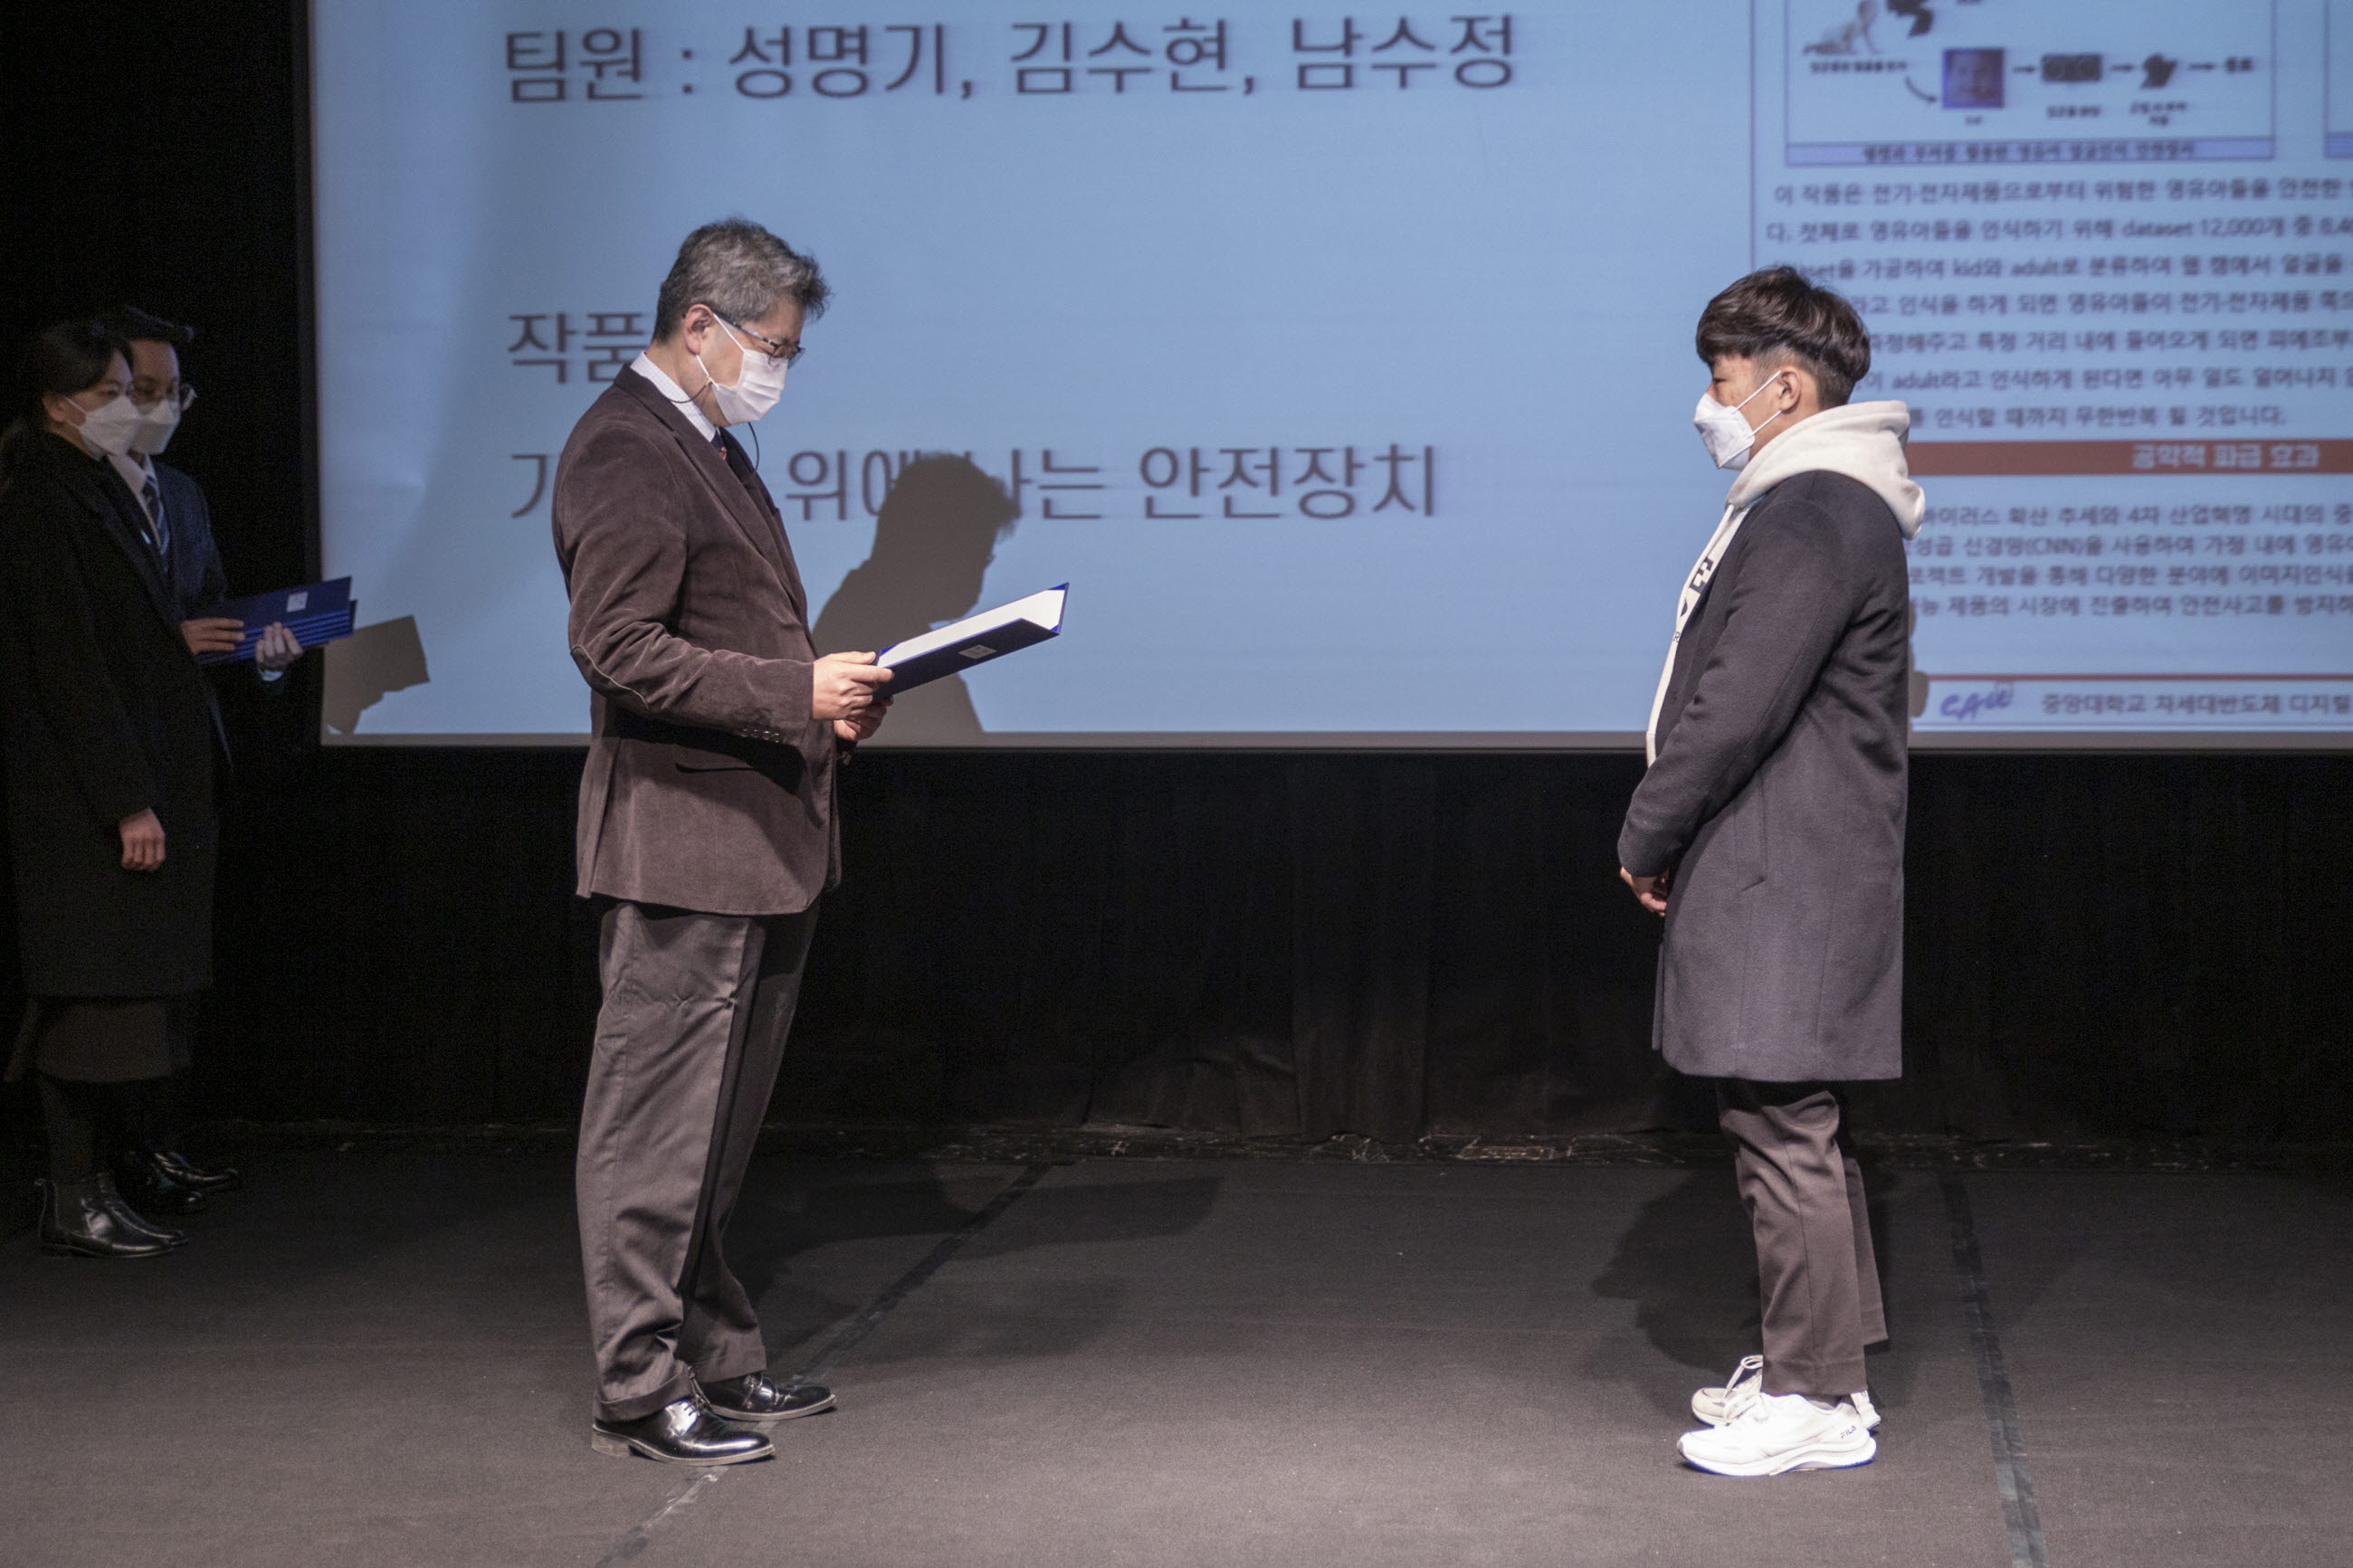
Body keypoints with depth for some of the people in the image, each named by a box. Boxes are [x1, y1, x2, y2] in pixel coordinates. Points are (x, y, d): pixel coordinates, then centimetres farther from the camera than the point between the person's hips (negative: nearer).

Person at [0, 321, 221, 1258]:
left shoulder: (95, 492, 16)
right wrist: (128, 801, -20)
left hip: (135, 775, 9)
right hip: (81, 793, -9)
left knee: (105, 993, 9)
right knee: (93, 988, -6)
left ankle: (81, 1191, 13)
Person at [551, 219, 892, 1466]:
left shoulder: (706, 447, 19)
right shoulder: (624, 452, -13)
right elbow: (619, 650, -21)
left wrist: (826, 699, 7)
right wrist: (798, 692, -23)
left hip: (754, 843, 10)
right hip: (680, 841, -10)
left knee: (713, 1129, 16)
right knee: (657, 1126, -3)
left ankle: (713, 1357, 26)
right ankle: (639, 1390, 3)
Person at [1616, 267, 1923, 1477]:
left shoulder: (1812, 518, -16)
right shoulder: (1807, 507, 19)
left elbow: (1736, 709, -21)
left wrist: (1644, 840, -10)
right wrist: (1668, 837, 15)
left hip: (1781, 887, -11)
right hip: (1775, 876, 11)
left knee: (1784, 1127, -7)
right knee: (1782, 1125, 15)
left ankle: (1817, 1401, -2)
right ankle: (1810, 1366, 24)